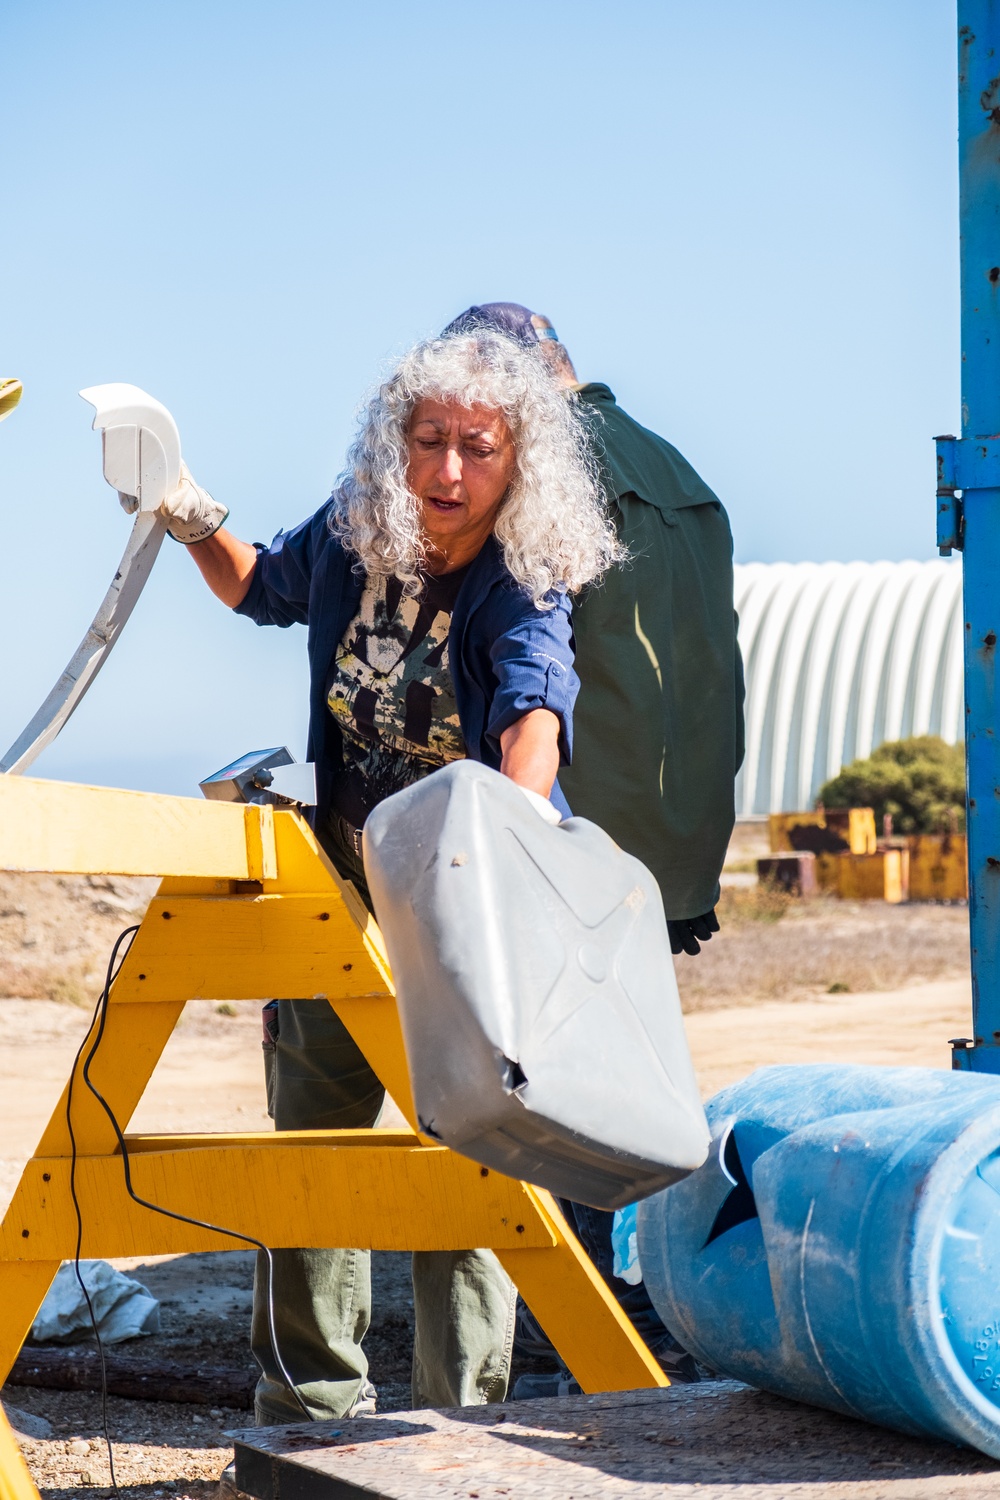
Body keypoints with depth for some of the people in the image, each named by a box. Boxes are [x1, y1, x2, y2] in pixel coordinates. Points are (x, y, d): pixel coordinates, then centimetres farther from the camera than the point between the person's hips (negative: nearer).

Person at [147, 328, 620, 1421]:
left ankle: (458, 1426, 6)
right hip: (342, 896, 5)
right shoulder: (347, 538, -3)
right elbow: (262, 590, 20)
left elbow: (536, 709, -40)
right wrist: (198, 528, 1)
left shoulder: (522, 594, -19)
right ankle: (313, 1412, 24)